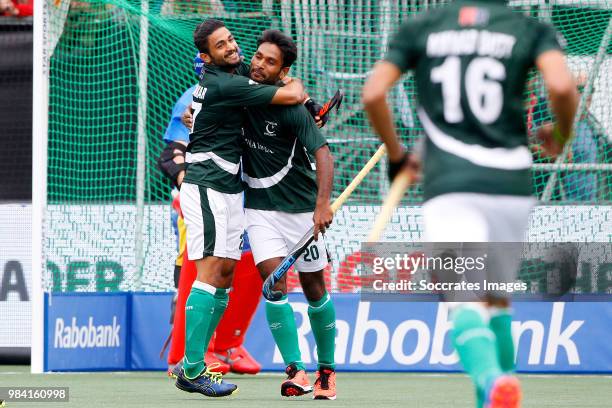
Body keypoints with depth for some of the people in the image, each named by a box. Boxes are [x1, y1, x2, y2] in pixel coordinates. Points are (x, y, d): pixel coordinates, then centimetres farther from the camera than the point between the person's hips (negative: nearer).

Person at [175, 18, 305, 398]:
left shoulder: (223, 77, 11)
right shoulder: (227, 85, -17)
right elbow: (293, 96, -19)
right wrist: (296, 85, 5)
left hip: (229, 189, 10)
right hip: (206, 185, -10)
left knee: (226, 273, 7)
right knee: (211, 270, -15)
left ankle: (191, 366, 8)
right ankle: (193, 369, -19)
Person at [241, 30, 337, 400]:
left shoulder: (291, 108, -19)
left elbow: (322, 153, -26)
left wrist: (323, 203, -39)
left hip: (300, 206, -3)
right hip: (260, 205, 3)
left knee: (313, 287, 7)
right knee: (273, 281, -13)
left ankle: (327, 368, 23)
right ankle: (296, 372, -16)